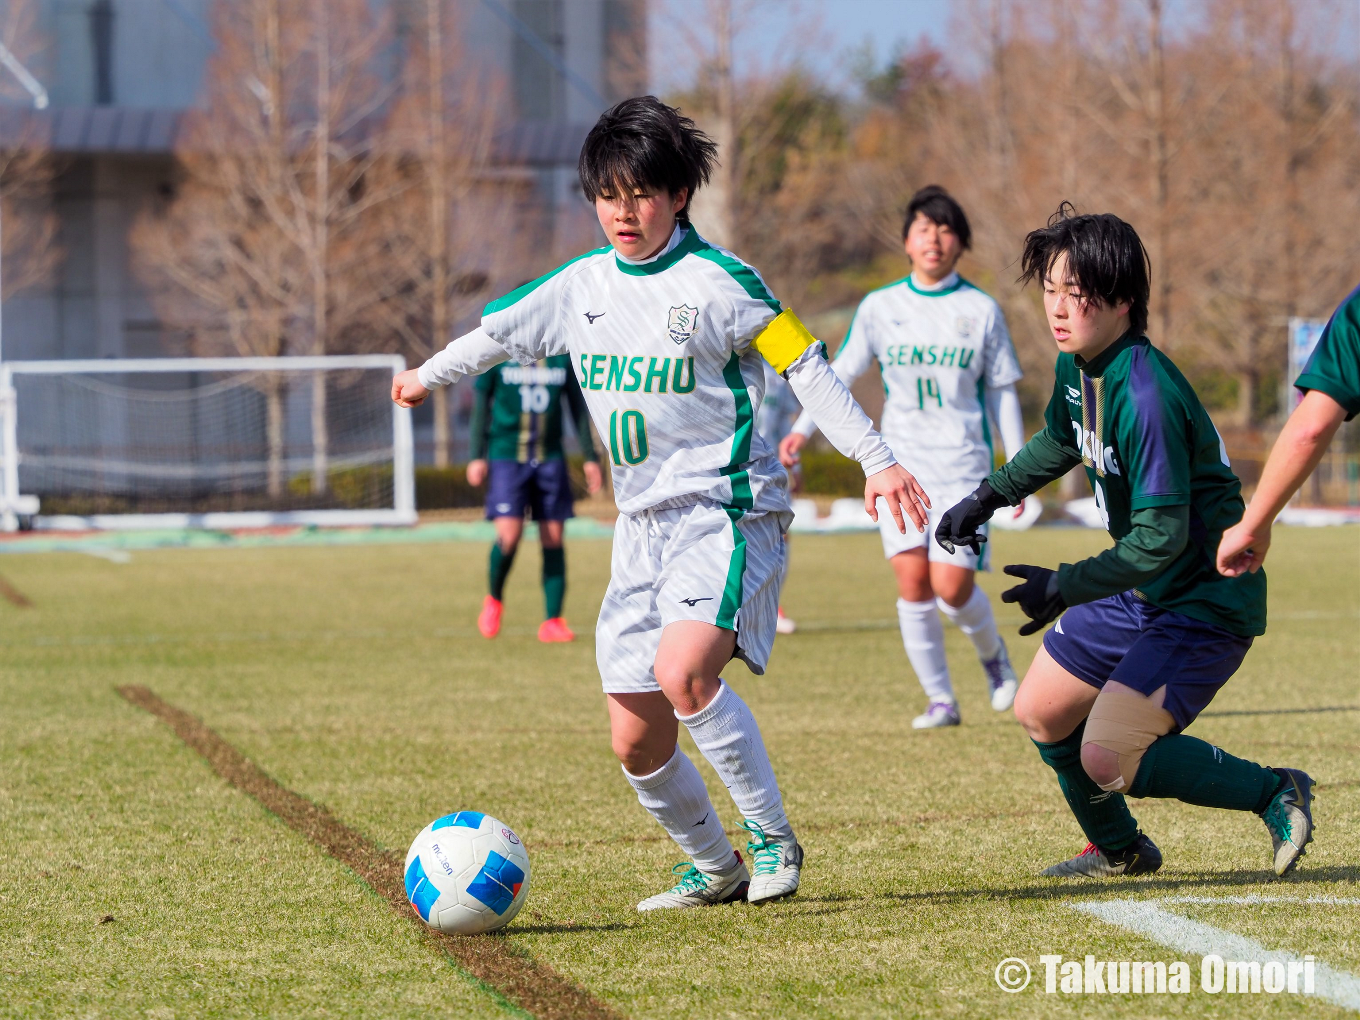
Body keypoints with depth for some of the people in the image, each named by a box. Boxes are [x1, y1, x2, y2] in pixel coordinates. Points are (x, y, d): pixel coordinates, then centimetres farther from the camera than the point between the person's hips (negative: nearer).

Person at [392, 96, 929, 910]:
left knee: (682, 670, -30)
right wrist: (428, 376, 41)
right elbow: (498, 331, 27)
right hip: (643, 527, 7)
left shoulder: (717, 282, -9)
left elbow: (807, 369, -7)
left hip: (728, 513, -7)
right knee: (636, 738, 3)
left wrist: (877, 459, -14)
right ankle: (715, 869, 24)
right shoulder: (581, 286, 9)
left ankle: (774, 838, -15)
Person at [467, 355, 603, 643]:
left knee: (553, 539, -1)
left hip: (550, 458, 3)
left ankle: (552, 621, 5)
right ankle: (494, 600, 13)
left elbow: (578, 406, 13)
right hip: (507, 456, -3)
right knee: (509, 535, -14)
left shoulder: (563, 356, 5)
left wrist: (590, 458, 10)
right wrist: (477, 456, 0)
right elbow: (481, 405, 5)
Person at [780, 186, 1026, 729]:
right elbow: (840, 373, 10)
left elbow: (1002, 393, 8)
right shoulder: (880, 307, 5)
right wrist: (802, 430, -3)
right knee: (912, 580, -8)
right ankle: (940, 699, 3)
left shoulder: (981, 310, 3)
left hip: (963, 463, -2)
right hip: (900, 462, 2)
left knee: (951, 585, -11)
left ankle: (993, 654, 21)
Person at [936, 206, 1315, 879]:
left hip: (1205, 602, -9)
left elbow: (1162, 536, -29)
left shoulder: (1144, 395, -30)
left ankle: (1273, 792, 0)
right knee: (1040, 712, 16)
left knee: (1107, 760, -18)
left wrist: (1066, 588, -25)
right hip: (1139, 590, 9)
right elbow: (1060, 441, 24)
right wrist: (989, 495, 19)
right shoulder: (1076, 367, -1)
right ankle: (1118, 849, 39)